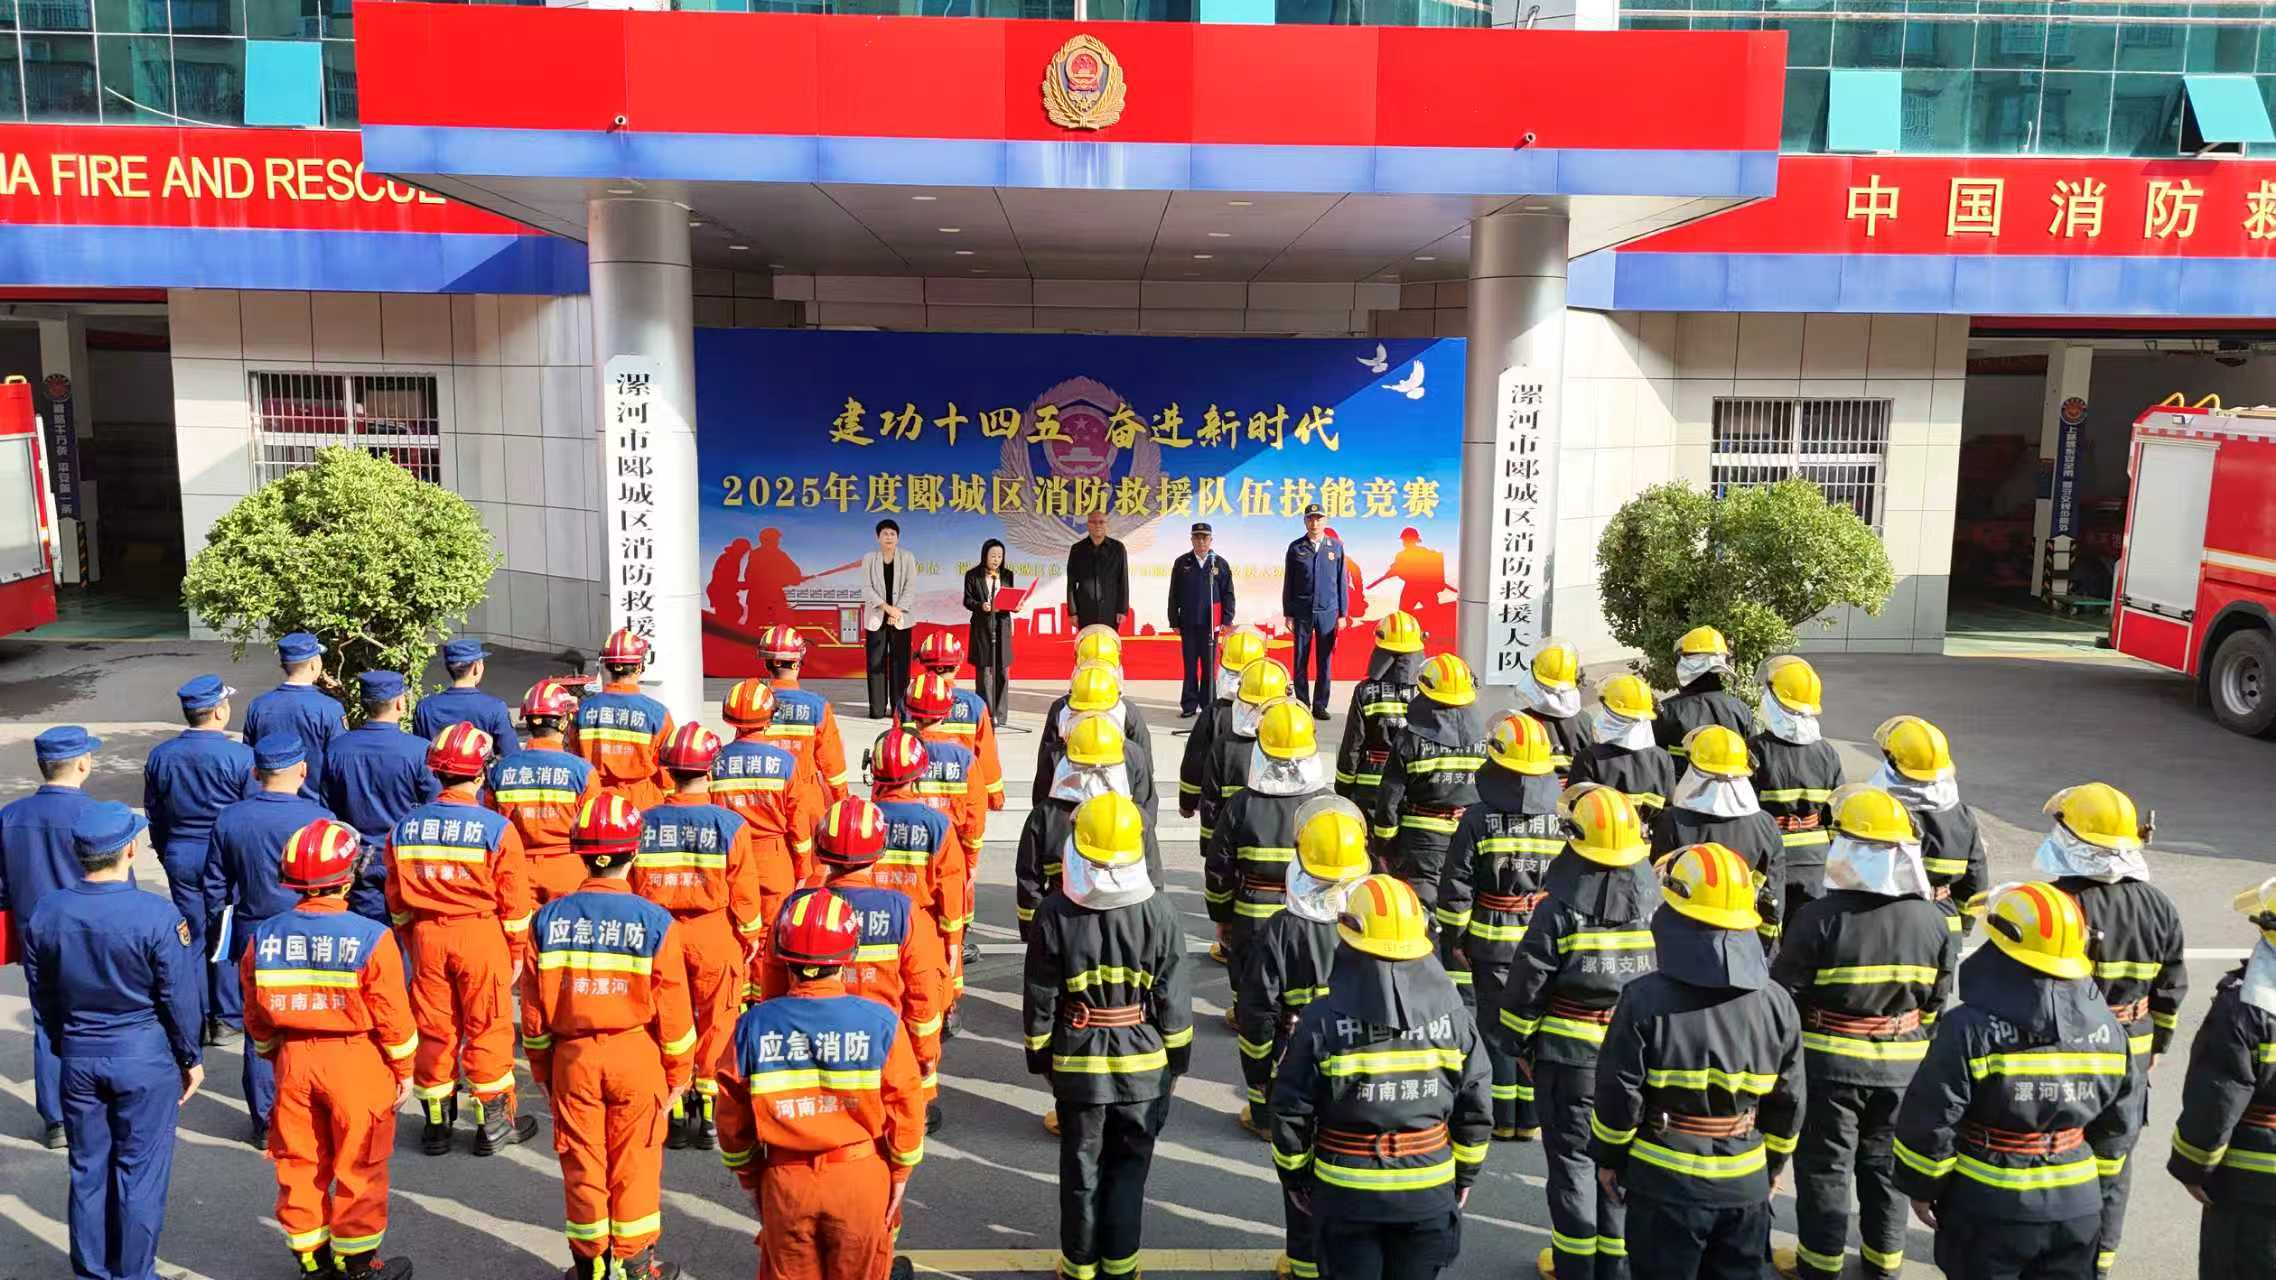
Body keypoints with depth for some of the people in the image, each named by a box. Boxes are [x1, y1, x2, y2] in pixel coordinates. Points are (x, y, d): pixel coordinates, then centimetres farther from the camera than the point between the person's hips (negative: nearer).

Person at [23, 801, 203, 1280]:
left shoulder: (45, 914, -5)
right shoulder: (157, 916, -20)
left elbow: (42, 997, 7)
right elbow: (179, 999, -12)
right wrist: (191, 1058, 2)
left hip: (78, 1059, 4)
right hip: (146, 1060, -4)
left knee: (88, 1169, 16)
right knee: (141, 1171, 8)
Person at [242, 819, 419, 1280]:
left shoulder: (264, 938, -3)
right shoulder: (371, 938, -17)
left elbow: (256, 1016, 6)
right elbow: (393, 1016, -12)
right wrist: (403, 1070, 1)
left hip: (293, 1059, 4)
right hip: (356, 1064, -4)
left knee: (299, 1161, 17)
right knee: (358, 1165, 9)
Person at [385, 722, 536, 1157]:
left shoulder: (407, 827, 0)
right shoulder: (496, 828, -12)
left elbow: (396, 896, 7)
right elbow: (513, 898, -8)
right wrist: (516, 949, 4)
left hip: (426, 934, 3)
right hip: (481, 935, -3)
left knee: (433, 1027, 13)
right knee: (487, 1028, 7)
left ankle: (437, 1124, 22)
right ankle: (494, 1123, 15)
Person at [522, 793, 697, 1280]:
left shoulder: (548, 918, -6)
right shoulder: (654, 921, -13)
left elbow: (534, 1007, 0)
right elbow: (673, 1010, -8)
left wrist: (542, 1068, 14)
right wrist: (678, 1070, 6)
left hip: (573, 1057, 2)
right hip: (637, 1056, -2)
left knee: (582, 1163, 14)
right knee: (634, 1164, 11)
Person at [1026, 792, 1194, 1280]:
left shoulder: (1055, 913, -13)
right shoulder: (1159, 912, -12)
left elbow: (1039, 999, -5)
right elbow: (1174, 998, -5)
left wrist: (1039, 1056, 9)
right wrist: (1177, 1057, 9)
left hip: (1077, 1063, 0)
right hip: (1144, 1064, 0)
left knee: (1082, 1168, 14)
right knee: (1129, 1166, 15)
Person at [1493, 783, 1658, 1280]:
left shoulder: (1560, 906, -15)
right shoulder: (1655, 902, -3)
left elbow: (1527, 982, -11)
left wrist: (1518, 1042, 3)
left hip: (1568, 1054, -4)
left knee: (1572, 1159, 8)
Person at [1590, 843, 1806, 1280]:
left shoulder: (1645, 1000, -17)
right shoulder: (1777, 1003, -6)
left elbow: (1619, 1094, -12)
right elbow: (1789, 1100, 3)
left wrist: (1608, 1157, 4)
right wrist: (1773, 1163, 19)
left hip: (1667, 1182, -3)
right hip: (1747, 1185, 3)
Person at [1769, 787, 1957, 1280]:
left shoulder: (1819, 917, -21)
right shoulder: (1932, 921, -5)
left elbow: (1786, 993, -14)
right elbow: (1936, 1002, 5)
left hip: (1829, 1060, -4)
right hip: (1901, 1064, 4)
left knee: (1824, 1163, 10)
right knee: (1885, 1160, 20)